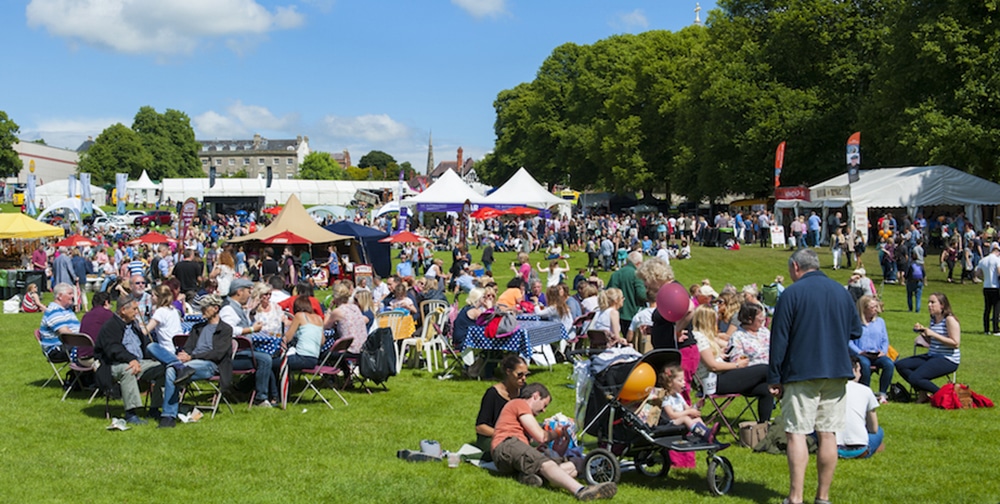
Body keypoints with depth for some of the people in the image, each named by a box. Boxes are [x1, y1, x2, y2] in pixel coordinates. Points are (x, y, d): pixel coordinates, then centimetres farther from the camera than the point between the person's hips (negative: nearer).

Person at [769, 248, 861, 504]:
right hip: (837, 372, 5)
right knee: (828, 434, 7)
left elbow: (779, 339, -7)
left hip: (801, 373, -5)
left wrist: (775, 378, -3)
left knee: (796, 433, -4)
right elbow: (856, 331, 17)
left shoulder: (791, 294, -6)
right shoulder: (842, 292, 9)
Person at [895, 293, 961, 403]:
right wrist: (923, 333, 2)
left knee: (915, 378, -24)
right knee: (900, 365, -2)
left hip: (948, 360, -9)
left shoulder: (950, 319, -12)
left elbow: (955, 343, -19)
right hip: (932, 356, 9)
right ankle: (923, 392, -1)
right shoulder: (933, 319, 13)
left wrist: (933, 334, -21)